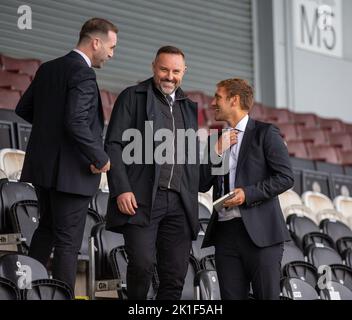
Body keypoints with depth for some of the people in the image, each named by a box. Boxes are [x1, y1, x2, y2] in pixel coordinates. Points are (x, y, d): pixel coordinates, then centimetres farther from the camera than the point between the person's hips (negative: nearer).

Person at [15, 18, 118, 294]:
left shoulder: (47, 69, 8)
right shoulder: (83, 75, -18)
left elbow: (24, 109, 15)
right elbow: (76, 123, -27)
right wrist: (100, 158, -17)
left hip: (42, 166, 9)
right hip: (71, 172, -9)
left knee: (46, 228, 23)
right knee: (68, 241, -1)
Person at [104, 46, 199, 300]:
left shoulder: (189, 107, 21)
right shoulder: (132, 97, 6)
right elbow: (114, 145, -1)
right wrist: (121, 190, -12)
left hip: (180, 203, 5)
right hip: (141, 199, -5)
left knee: (175, 276, 1)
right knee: (142, 263, -18)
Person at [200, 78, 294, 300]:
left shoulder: (265, 133, 2)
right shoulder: (217, 141, 20)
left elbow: (285, 177, -6)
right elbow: (203, 185, 12)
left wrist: (248, 193, -15)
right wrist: (216, 151, 0)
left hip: (260, 231, -5)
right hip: (225, 232, 5)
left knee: (268, 296, -6)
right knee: (232, 297, 2)